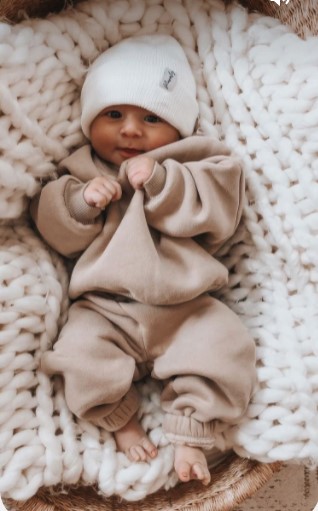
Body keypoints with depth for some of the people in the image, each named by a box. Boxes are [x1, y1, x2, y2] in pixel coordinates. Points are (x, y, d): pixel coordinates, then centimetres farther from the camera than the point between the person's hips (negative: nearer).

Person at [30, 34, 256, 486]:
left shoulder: (195, 167, 4)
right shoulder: (81, 172, 10)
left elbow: (217, 212, -12)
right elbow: (58, 235, 5)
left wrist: (161, 182, -22)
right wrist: (81, 201, -15)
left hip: (184, 308, 0)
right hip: (104, 310, 1)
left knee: (220, 347, -19)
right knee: (81, 357, -21)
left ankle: (191, 433, 5)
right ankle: (121, 418, 10)